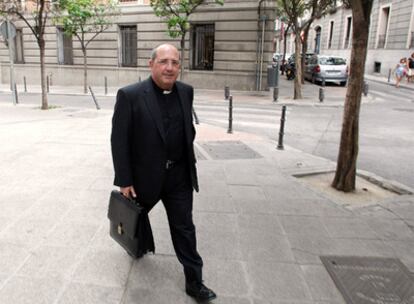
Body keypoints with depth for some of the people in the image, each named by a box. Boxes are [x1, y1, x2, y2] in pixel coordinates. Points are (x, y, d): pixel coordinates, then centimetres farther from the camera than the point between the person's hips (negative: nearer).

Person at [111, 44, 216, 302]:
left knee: (184, 228, 8)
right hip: (145, 175, -2)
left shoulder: (186, 92, -1)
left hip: (179, 176, 3)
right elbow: (119, 140, -14)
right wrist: (124, 181, -14)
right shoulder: (130, 95, -16)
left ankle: (194, 282, 21)